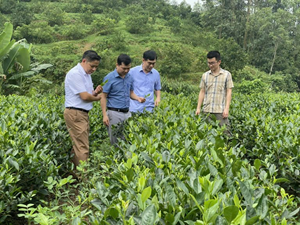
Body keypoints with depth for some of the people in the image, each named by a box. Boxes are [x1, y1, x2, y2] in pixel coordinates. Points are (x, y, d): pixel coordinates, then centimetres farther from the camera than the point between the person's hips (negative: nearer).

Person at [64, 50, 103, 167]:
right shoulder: (75, 74, -15)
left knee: (77, 146, 13)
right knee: (83, 148, -9)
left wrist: (95, 92, -4)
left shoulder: (86, 74, 16)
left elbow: (89, 94, 18)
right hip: (75, 114, -10)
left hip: (83, 114, 10)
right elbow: (85, 96, -19)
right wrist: (97, 97, -1)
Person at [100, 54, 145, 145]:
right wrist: (105, 115, -14)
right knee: (115, 142, 1)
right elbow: (104, 97, -7)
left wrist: (138, 98, -3)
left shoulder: (130, 77, 9)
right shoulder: (109, 78, -8)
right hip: (114, 113, -5)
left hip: (127, 113, 5)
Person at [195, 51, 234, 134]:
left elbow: (229, 92, 0)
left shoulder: (226, 74, 3)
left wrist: (227, 108, -9)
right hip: (207, 110, 3)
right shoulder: (205, 75, 11)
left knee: (224, 131, -4)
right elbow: (202, 92, 13)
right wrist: (198, 108, 7)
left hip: (221, 110, -3)